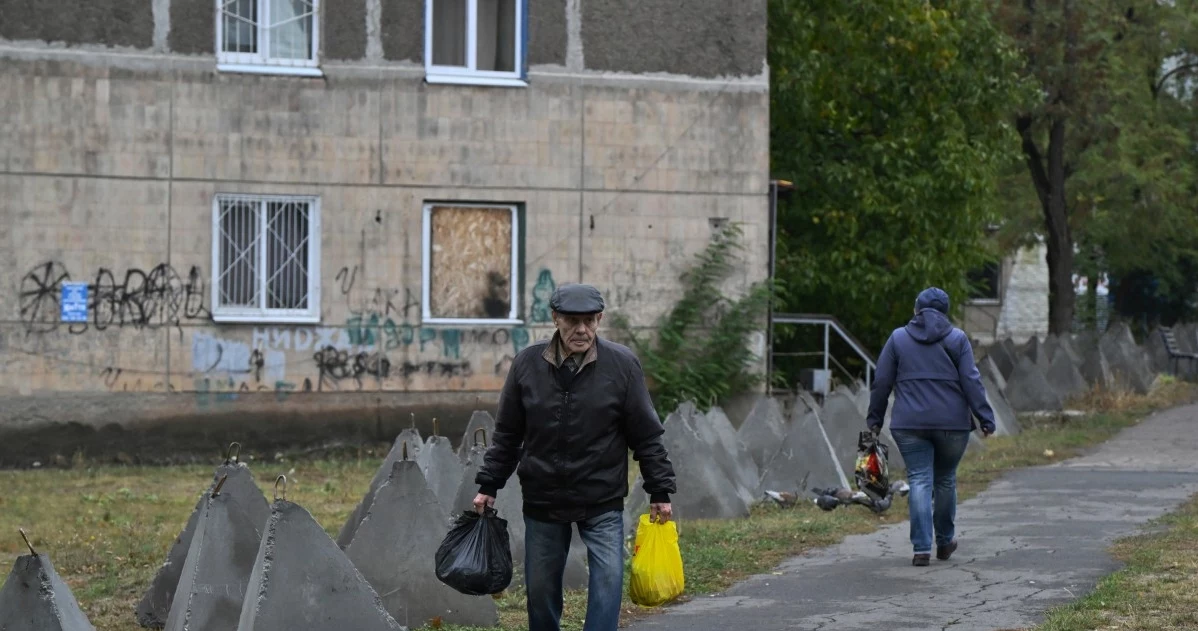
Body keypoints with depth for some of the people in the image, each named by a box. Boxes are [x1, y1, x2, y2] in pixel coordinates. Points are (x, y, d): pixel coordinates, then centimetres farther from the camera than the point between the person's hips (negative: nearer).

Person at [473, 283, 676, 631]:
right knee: (541, 588, 9)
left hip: (603, 502, -2)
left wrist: (660, 490, -2)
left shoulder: (622, 364, -8)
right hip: (542, 500, 2)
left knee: (608, 576, -13)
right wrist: (488, 485, 5)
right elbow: (507, 433, 6)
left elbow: (646, 434, -3)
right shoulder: (527, 364, -3)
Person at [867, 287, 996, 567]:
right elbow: (971, 383, -3)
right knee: (945, 480, 14)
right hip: (952, 424, 0)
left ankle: (922, 547, -11)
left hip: (910, 424, 0)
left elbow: (881, 382, 5)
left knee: (919, 481, -1)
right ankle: (945, 542, 27)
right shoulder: (957, 339, 3)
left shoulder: (898, 338, 6)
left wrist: (875, 418, 14)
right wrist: (985, 418, -1)